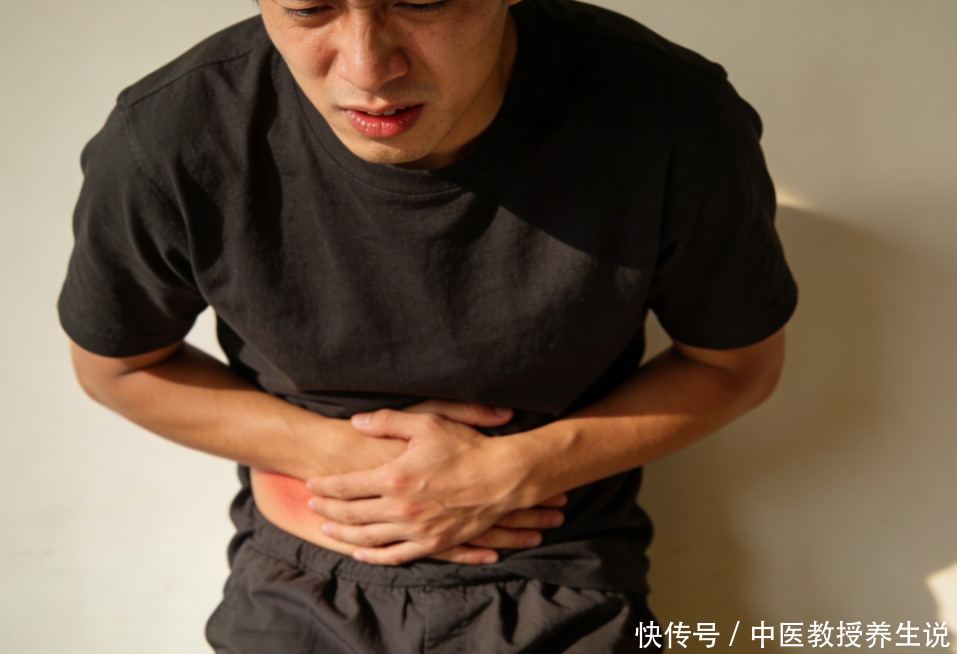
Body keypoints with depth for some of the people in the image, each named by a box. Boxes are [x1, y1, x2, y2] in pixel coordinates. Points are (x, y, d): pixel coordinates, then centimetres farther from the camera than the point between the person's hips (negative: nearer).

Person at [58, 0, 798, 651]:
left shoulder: (673, 127, -23)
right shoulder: (167, 144, -22)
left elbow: (742, 362, -5)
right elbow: (115, 366, -1)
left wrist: (511, 471, -15)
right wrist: (337, 452, -14)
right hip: (302, 578, 0)